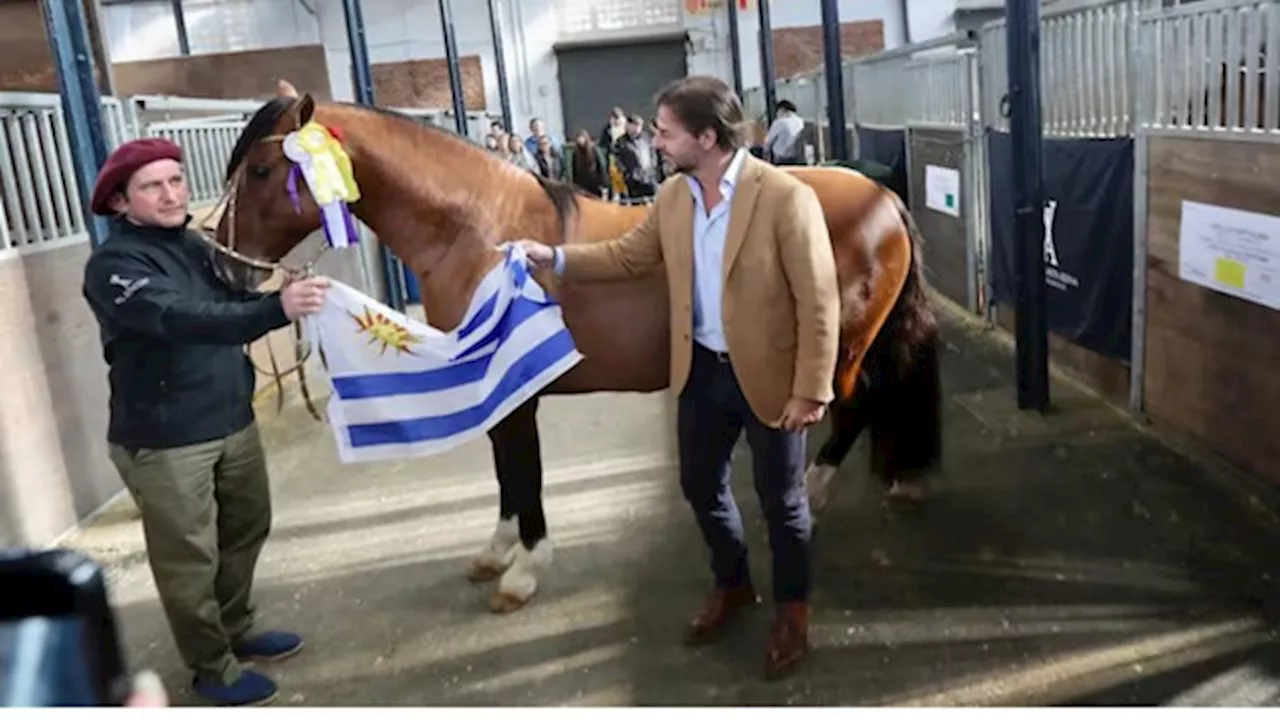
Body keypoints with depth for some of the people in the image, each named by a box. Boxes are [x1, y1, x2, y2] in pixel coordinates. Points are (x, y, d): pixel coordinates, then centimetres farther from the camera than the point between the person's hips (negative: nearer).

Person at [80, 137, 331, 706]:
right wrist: (276, 308, -49)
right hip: (163, 440, -8)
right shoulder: (114, 265, -18)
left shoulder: (195, 245, 6)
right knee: (189, 558, 6)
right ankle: (212, 667, 24)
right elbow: (183, 319, -35)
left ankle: (236, 630, 42)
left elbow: (230, 312, 14)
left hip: (233, 422, 8)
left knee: (246, 531, 21)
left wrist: (282, 297, -6)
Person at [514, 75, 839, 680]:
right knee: (700, 486, 19)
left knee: (780, 500, 11)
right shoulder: (672, 196, -1)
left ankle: (792, 610, 35)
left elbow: (818, 302, -19)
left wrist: (811, 391, -20)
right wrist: (555, 258, 1)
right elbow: (629, 255, 12)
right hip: (701, 370, 6)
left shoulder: (786, 197, -21)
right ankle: (732, 584, 45)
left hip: (768, 375, -6)